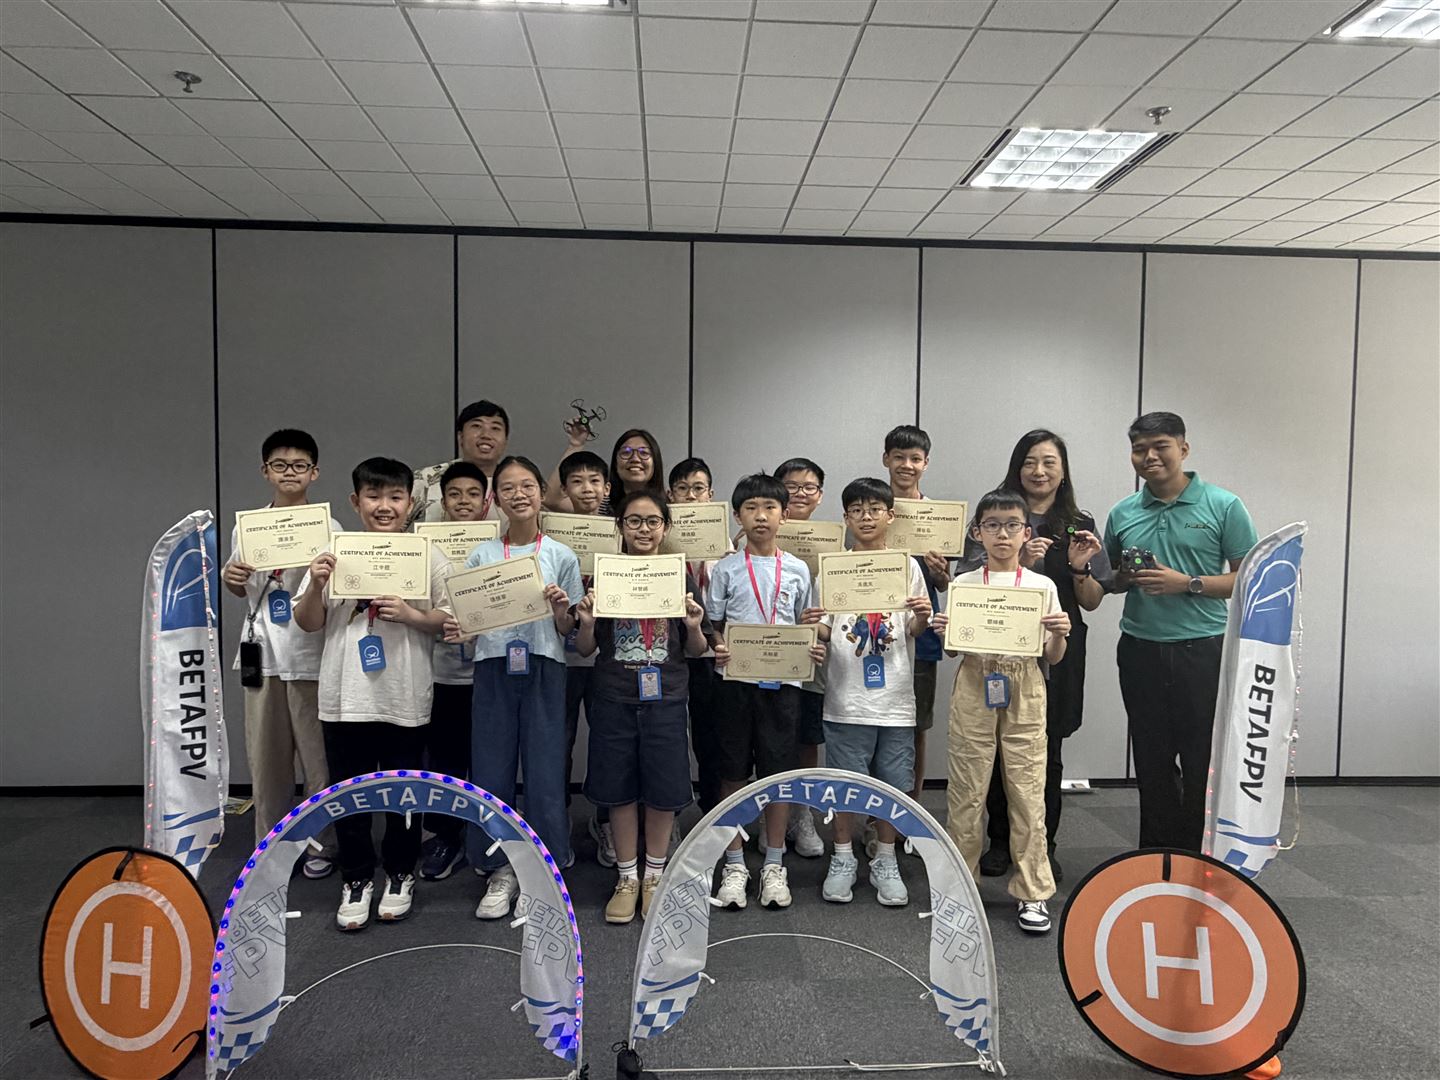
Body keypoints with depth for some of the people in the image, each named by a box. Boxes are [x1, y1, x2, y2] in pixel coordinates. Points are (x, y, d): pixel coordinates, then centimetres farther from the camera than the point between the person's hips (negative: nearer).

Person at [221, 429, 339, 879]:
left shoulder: (327, 527, -3)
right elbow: (243, 590, 17)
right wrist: (229, 579, -3)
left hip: (311, 653, -3)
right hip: (261, 651, 3)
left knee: (317, 754, 4)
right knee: (265, 754, 10)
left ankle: (322, 844, 19)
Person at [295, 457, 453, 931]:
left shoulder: (428, 559, -1)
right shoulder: (333, 555, 2)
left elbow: (452, 620, 0)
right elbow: (309, 624, 5)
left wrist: (410, 615, -16)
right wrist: (316, 585, -13)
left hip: (405, 699, -1)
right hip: (345, 697, 1)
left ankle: (400, 874, 31)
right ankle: (356, 878, 29)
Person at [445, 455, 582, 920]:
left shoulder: (561, 556, 3)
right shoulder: (480, 555, 6)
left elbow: (567, 630, 3)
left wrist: (561, 610, -17)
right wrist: (455, 629, -15)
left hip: (543, 670, -1)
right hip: (493, 668, 1)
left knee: (544, 771, 1)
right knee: (490, 771, 5)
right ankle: (501, 871, 21)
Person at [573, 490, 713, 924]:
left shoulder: (680, 577, 3)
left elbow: (696, 651, 7)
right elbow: (586, 649, 6)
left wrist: (694, 627, -14)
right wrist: (586, 622, -14)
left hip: (665, 697, 0)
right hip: (614, 698, 0)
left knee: (663, 788, 5)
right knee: (618, 787, 7)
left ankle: (654, 875, 26)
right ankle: (627, 877, 25)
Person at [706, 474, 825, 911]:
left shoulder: (797, 570, 6)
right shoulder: (726, 569, 2)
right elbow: (713, 625, 4)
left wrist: (814, 650, -9)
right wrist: (716, 651, -16)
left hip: (782, 681, 1)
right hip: (738, 680, -1)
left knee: (779, 772, 6)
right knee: (734, 773, 5)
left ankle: (773, 865, 20)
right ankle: (734, 865, 19)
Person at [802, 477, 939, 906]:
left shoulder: (907, 566, 5)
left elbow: (913, 631, 6)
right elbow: (825, 630, 3)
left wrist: (922, 618, -15)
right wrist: (812, 625, -19)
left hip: (894, 697, 1)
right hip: (846, 697, -1)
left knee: (892, 783, 7)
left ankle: (885, 862, 24)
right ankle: (843, 859, 23)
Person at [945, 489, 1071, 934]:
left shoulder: (1042, 586, 4)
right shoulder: (963, 585, 4)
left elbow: (1052, 657, 5)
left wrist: (1060, 634, -14)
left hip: (1024, 691, 0)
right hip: (974, 687, 0)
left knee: (1028, 792, 2)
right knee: (967, 789, 5)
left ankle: (1032, 891, 16)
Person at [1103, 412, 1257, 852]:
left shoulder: (1223, 506, -2)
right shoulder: (1122, 514, 9)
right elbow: (1109, 582, 18)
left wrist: (1188, 583, -16)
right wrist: (1126, 577, -5)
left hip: (1202, 650, -3)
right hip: (1140, 651, 4)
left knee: (1203, 764, 2)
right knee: (1152, 762, 12)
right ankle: (1155, 854, 24)